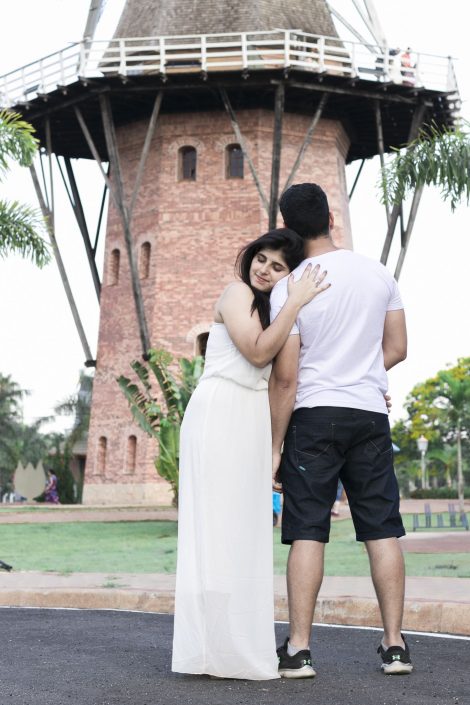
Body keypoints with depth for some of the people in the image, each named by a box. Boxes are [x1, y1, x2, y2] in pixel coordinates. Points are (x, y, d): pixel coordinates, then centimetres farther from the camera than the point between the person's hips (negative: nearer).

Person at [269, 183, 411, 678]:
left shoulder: (288, 288, -7)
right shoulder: (378, 273, 5)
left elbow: (285, 376, -9)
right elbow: (397, 349, 10)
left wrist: (276, 445, -3)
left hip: (314, 415, -3)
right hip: (371, 414, 4)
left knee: (307, 532, 0)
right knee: (382, 530, 7)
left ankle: (299, 649, 0)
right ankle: (394, 644, 9)